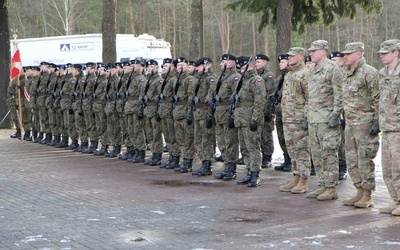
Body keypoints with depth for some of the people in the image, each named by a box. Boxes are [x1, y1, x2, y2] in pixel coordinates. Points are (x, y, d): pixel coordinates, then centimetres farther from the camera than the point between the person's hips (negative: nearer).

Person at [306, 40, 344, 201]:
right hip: (314, 120, 9)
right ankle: (323, 186, 18)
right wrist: (308, 117, 21)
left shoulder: (332, 69, -10)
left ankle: (331, 189, -1)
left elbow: (339, 95, -14)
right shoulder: (313, 71, 17)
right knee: (317, 155, 11)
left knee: (329, 155, -5)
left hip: (327, 120, -9)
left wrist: (335, 115, -19)